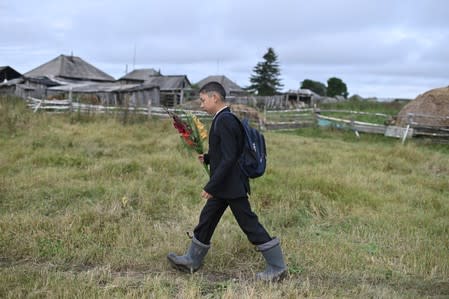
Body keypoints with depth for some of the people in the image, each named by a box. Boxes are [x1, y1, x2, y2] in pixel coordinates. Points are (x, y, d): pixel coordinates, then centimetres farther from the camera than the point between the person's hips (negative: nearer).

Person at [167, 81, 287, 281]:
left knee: (249, 224, -2)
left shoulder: (224, 121, -20)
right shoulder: (224, 119, 10)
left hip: (232, 186, -10)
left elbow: (229, 158, -25)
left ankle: (277, 267, 11)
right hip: (225, 186, 10)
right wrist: (207, 158, 9)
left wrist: (210, 186, -22)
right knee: (206, 219, 17)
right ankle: (192, 261, 31)